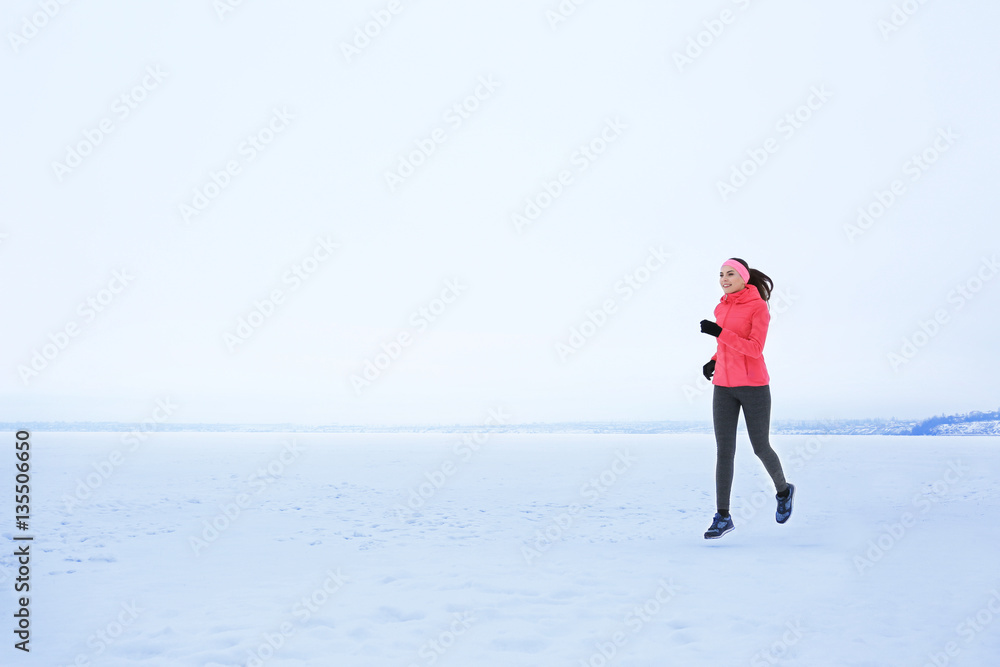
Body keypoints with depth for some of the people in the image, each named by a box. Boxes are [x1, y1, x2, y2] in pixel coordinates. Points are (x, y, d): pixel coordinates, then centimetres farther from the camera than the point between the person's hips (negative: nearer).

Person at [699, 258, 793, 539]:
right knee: (724, 450, -3)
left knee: (760, 448, 8)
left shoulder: (759, 307, -11)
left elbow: (755, 348, -21)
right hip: (724, 387, 5)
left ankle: (783, 490, 38)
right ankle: (723, 516, 0)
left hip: (753, 385, -5)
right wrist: (714, 360, 11)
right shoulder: (722, 308, 9)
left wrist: (720, 333, -27)